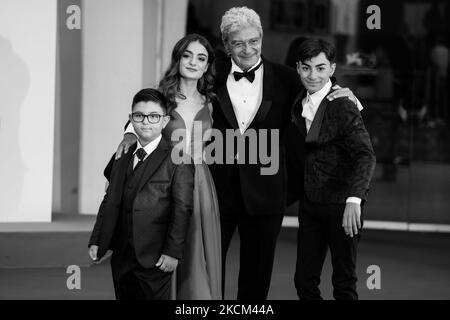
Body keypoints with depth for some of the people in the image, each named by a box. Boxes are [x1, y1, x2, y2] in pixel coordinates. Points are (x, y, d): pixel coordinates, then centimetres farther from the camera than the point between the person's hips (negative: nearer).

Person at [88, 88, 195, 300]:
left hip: (154, 258, -6)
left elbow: (182, 209, -9)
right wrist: (96, 241, 12)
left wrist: (172, 251, -14)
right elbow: (109, 201, 17)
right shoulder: (121, 157, 15)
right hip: (121, 257, 6)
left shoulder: (177, 160, -5)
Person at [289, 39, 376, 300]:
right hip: (310, 204, 7)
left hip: (341, 205, -6)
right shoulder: (300, 104, 7)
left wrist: (354, 199, -36)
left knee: (344, 283, 3)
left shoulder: (343, 106, -15)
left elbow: (365, 155, -24)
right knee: (304, 280, 8)